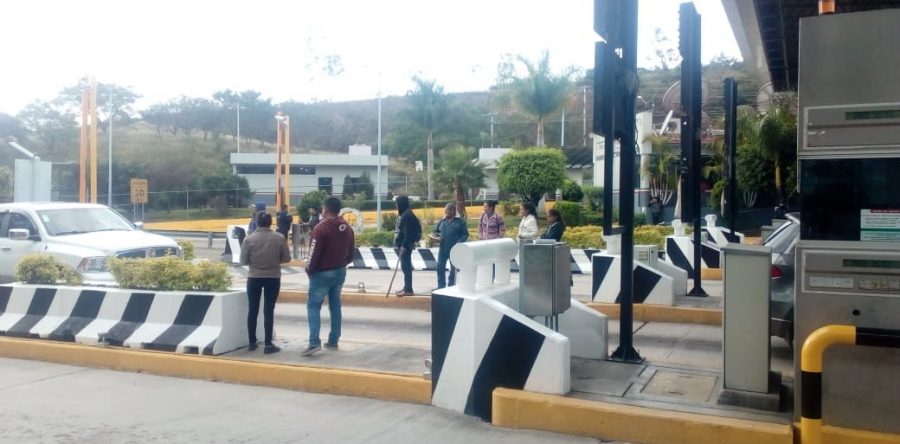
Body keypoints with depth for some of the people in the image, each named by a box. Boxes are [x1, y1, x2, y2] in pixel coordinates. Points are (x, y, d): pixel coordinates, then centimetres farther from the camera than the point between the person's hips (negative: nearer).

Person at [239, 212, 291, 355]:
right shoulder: (279, 238, -8)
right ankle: (268, 344, 3)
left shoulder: (249, 239, -9)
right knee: (269, 310, 4)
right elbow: (286, 258, -2)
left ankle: (252, 342, 20)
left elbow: (243, 261, -5)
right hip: (273, 278, 0)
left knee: (253, 310, 12)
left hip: (254, 278, 0)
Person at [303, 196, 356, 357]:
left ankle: (314, 342, -13)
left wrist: (309, 269, -4)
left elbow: (314, 253, -18)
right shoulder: (347, 227, 5)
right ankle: (333, 341, 16)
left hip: (322, 273, -7)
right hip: (340, 272, 7)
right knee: (335, 305, 13)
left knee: (313, 306, -2)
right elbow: (351, 252, 10)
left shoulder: (321, 228, -18)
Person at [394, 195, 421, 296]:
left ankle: (408, 290, -2)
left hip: (406, 245, -10)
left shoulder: (408, 215, -16)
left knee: (406, 266, -6)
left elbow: (408, 233, -21)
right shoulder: (404, 214, 14)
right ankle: (406, 287, 22)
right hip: (403, 244, 10)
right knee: (405, 266, 14)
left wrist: (404, 246, -23)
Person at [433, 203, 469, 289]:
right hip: (443, 248, 4)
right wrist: (437, 235, -3)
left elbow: (465, 234, -4)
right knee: (440, 267, 0)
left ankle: (451, 287, 17)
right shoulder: (442, 221, 11)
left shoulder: (460, 221, -2)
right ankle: (441, 287, 10)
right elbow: (436, 231, 21)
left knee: (453, 269, 6)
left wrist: (458, 242, -17)